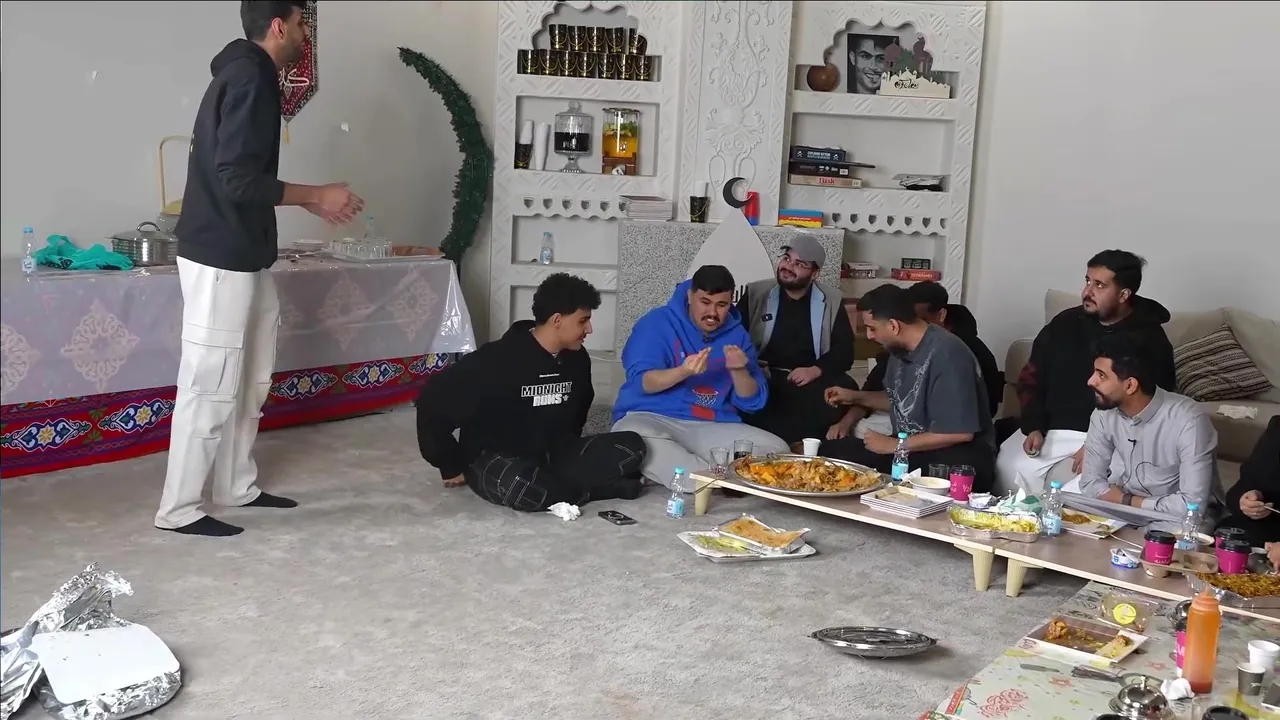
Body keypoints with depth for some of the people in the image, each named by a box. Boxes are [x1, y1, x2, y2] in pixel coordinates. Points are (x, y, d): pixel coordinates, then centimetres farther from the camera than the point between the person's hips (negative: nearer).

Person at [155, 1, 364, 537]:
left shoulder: (244, 75, 15)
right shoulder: (250, 80, -17)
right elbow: (238, 181, -24)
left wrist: (309, 200, 14)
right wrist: (316, 195, -14)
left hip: (240, 256, 10)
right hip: (221, 259, -10)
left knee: (247, 381, 16)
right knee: (210, 386, -3)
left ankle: (237, 487, 27)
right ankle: (178, 509, 7)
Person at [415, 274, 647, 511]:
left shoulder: (577, 359, 1)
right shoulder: (497, 361, -19)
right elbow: (433, 402, -17)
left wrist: (568, 451, 16)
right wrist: (453, 468, -10)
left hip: (553, 456, 6)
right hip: (495, 459, -5)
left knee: (631, 445, -11)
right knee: (523, 485, -41)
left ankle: (553, 482, -16)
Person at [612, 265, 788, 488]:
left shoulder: (737, 335, 9)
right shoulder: (657, 322, -2)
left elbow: (752, 402, 5)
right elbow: (640, 382, -14)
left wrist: (739, 371, -17)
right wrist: (683, 372, -32)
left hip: (713, 428, 4)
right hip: (651, 419, -3)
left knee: (776, 449, -18)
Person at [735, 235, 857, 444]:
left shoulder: (832, 301, 9)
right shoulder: (755, 294, 9)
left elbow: (844, 352, 5)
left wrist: (815, 371, -14)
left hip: (812, 379, 1)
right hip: (763, 377, 0)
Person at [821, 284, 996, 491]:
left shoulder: (946, 354, -21)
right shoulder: (899, 348, 5)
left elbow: (960, 433, -25)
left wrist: (894, 445, -17)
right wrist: (856, 397, 11)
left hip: (953, 453, -9)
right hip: (907, 447, 9)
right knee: (830, 452, -6)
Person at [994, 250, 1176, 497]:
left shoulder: (1150, 340, -2)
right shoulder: (1065, 323, 9)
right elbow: (1031, 378, 15)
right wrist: (1034, 427, -2)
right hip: (1052, 428, 4)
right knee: (1007, 469, -21)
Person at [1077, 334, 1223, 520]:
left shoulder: (1188, 420, -24)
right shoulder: (1104, 414, -9)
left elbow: (1192, 505, -27)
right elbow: (1090, 483, -3)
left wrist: (1127, 502, -17)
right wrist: (1126, 501, -21)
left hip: (1177, 518, -4)